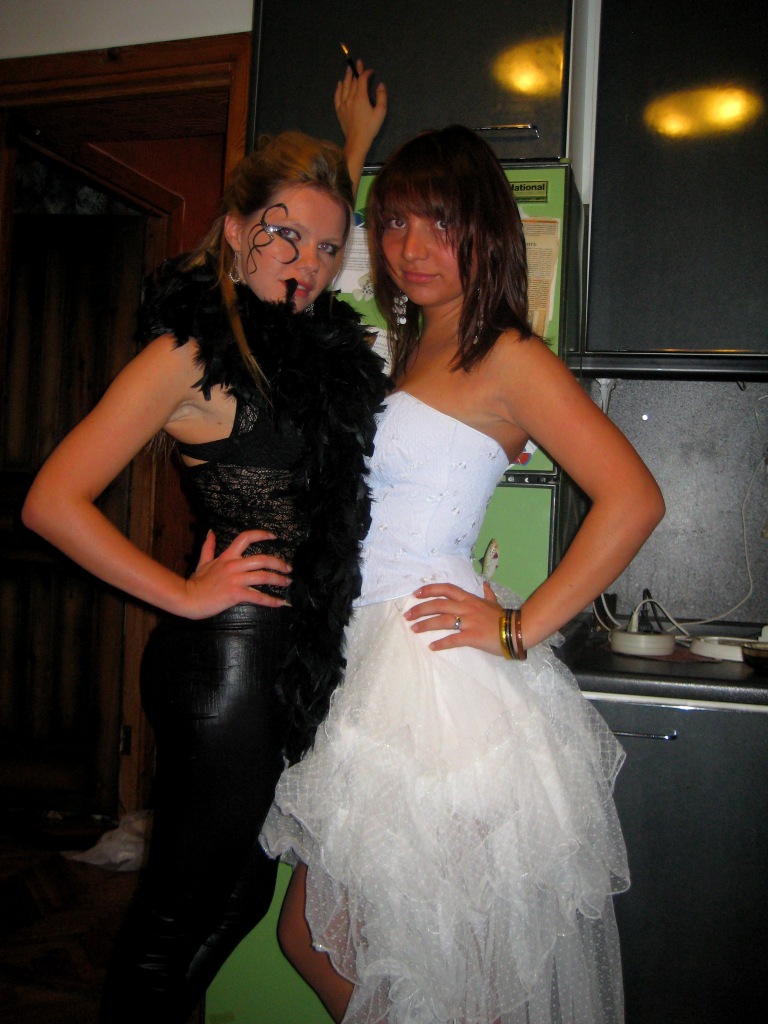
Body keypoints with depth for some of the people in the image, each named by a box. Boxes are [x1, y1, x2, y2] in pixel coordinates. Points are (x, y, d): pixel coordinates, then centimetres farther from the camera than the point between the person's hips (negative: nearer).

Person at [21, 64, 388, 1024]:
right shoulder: (190, 353, -10)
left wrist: (356, 145, 38)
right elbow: (53, 501, -14)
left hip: (285, 657, 8)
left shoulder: (305, 337, 11)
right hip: (225, 663, -7)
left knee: (238, 892, 18)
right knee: (181, 908, 6)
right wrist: (187, 595, -11)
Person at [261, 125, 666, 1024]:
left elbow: (633, 498, -18)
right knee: (312, 938, 16)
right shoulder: (408, 357, 17)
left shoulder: (508, 358, -7)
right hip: (372, 667, 8)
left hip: (435, 676, -8)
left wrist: (521, 629, -16)